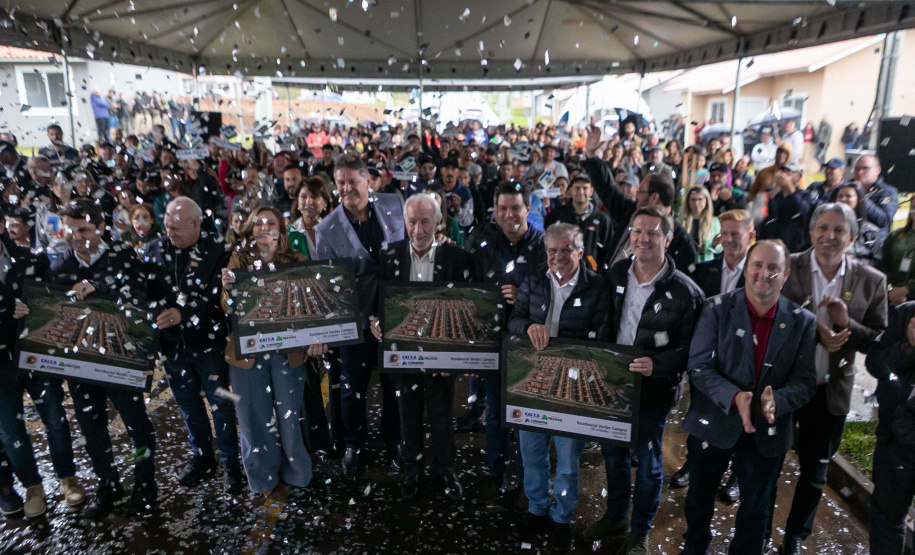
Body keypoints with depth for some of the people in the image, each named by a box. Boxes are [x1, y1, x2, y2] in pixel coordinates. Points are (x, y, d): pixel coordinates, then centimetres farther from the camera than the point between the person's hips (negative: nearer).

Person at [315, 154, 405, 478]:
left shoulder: (394, 206, -6)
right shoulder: (327, 229, -11)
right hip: (357, 317, -1)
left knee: (394, 380, 16)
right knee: (354, 385, 14)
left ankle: (392, 441, 40)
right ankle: (353, 445, 39)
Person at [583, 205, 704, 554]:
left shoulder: (684, 291, -16)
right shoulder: (615, 275, -1)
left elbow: (691, 349, -14)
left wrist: (657, 364, -29)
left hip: (654, 390, -4)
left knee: (647, 461, 12)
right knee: (612, 452, 20)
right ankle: (615, 518, 44)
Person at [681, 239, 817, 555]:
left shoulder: (802, 322, -4)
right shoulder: (717, 310, -10)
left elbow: (805, 381, -6)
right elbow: (699, 366, -14)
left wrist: (776, 400, -27)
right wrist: (735, 397, -29)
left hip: (766, 431, 1)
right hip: (714, 423, -1)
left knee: (756, 509, 19)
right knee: (699, 499, 19)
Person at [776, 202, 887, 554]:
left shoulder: (871, 281, -4)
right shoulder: (787, 267, -10)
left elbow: (879, 341, -3)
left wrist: (846, 323, -22)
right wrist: (815, 332, -26)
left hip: (830, 391, 2)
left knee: (815, 471, 18)